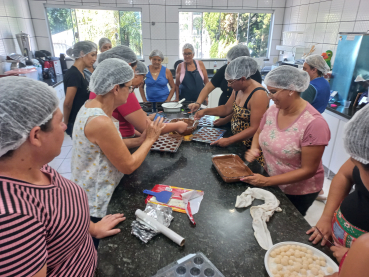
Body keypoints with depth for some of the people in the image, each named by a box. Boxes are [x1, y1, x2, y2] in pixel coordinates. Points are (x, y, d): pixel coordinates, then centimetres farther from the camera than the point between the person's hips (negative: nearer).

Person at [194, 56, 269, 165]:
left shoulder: (258, 95, -25)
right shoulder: (238, 89, 1)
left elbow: (254, 128, -26)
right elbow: (227, 109, 13)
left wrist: (229, 140, -26)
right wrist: (205, 111, 1)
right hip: (238, 142, 8)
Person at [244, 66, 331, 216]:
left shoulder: (314, 123, -29)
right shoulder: (273, 110, -10)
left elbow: (308, 170, -24)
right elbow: (259, 133, 9)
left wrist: (267, 181, -27)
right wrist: (254, 149, -13)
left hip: (298, 192, -5)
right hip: (270, 183, 5)